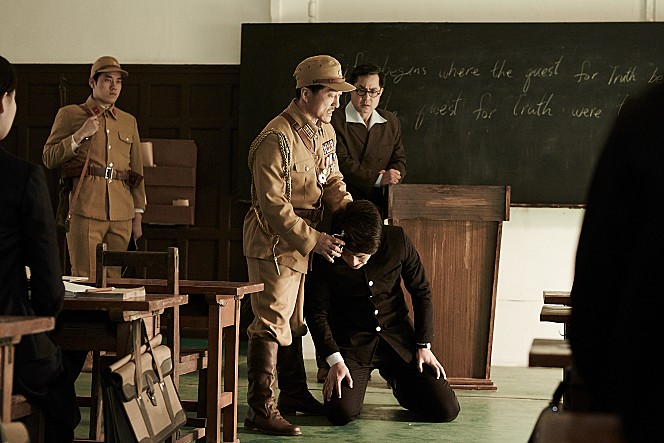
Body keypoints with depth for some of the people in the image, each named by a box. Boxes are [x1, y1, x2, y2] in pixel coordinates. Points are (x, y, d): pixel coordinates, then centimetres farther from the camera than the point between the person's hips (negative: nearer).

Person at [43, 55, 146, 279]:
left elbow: (137, 170, 19)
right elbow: (49, 159, 4)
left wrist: (138, 216, 13)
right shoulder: (69, 114, 8)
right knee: (84, 280, -7)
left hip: (121, 214, 4)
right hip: (85, 208, -4)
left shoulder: (129, 121, 19)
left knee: (113, 278, 3)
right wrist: (80, 135, -9)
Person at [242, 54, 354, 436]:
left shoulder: (325, 131, 9)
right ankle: (261, 411, -6)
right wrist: (314, 240, -24)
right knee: (272, 324, -9)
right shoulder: (276, 139, -21)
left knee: (294, 322, 20)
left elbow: (332, 179, 15)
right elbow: (273, 205, -23)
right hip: (274, 243, -9)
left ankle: (294, 394, 32)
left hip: (305, 241, 9)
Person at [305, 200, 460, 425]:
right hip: (353, 343, -2)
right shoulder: (325, 258, -16)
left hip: (398, 339, 2)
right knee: (342, 413, -24)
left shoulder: (397, 240, -12)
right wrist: (334, 360, -17)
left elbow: (421, 291, 1)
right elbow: (317, 312, -7)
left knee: (447, 410, -7)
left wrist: (423, 345, -2)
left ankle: (399, 382, 25)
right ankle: (357, 381, 13)